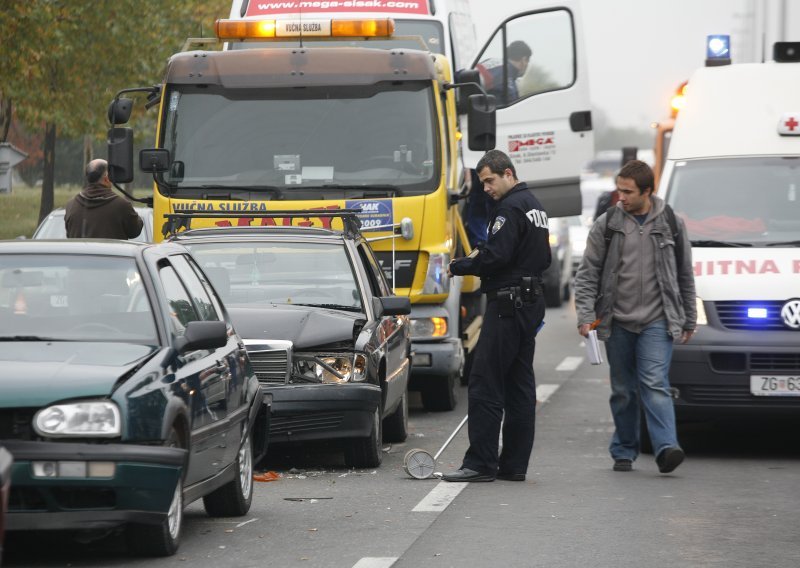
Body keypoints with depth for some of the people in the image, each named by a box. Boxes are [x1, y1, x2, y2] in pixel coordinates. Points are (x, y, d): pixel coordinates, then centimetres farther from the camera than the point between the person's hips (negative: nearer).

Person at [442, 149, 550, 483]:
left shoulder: (511, 208, -13)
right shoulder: (534, 206, 19)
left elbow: (495, 256, -22)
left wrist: (458, 266, -9)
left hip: (507, 303, -10)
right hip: (530, 302, 10)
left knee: (484, 383, -8)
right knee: (520, 385, 10)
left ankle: (480, 464, -10)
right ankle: (514, 465, 11)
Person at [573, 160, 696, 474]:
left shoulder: (671, 223, 4)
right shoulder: (607, 224, 3)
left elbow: (685, 274, 12)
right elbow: (587, 272, 4)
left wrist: (689, 319, 13)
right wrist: (585, 314, -6)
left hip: (657, 321, -2)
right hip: (617, 321, 2)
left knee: (655, 384, -15)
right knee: (623, 390, 8)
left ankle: (666, 448, -23)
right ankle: (624, 452, 18)